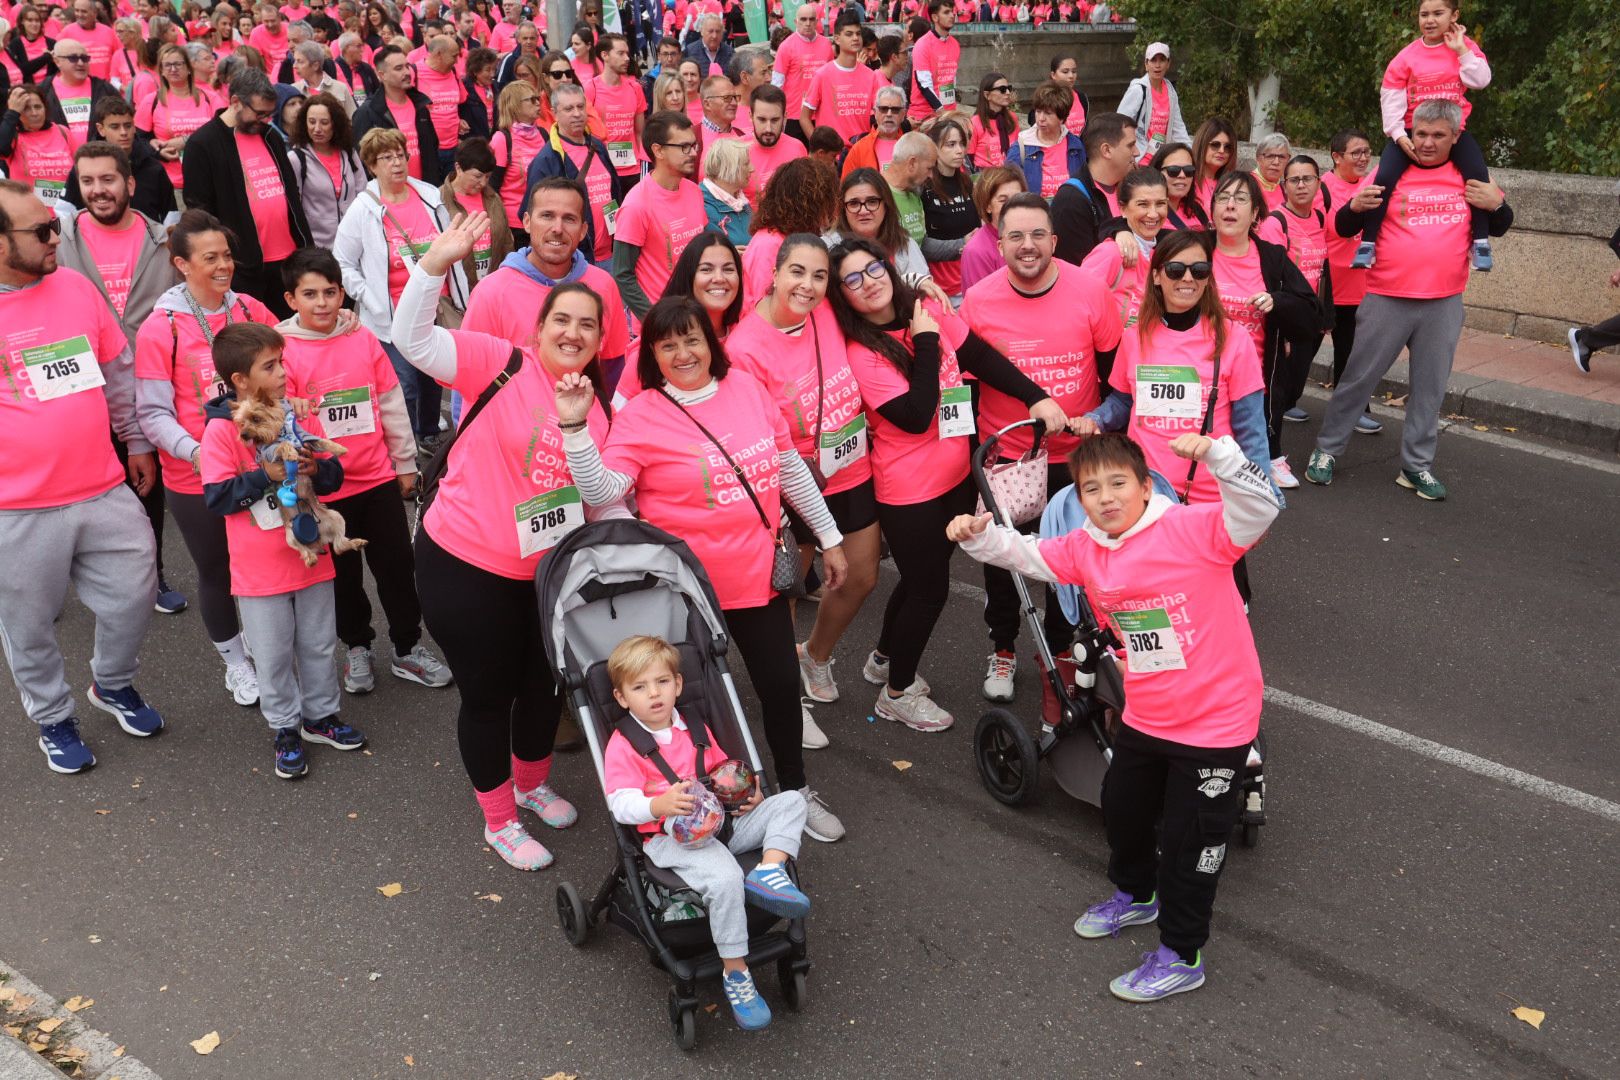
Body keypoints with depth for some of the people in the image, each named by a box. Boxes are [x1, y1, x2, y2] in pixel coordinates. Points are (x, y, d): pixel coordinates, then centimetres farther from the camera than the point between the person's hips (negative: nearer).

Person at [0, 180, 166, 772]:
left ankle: (114, 683, 41)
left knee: (134, 593, 13)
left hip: (104, 490, 4)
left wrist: (135, 440, 17)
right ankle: (52, 718, 36)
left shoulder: (76, 286, 1)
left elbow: (118, 372, 13)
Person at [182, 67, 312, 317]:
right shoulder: (202, 144, -6)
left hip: (287, 259, 6)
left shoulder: (271, 136, 14)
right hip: (242, 268, -6)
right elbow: (200, 210, -8)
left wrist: (306, 247, 14)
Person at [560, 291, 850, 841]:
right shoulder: (641, 415, -11)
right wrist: (576, 426, -34)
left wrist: (829, 537, 12)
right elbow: (601, 491, -22)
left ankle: (795, 789, 35)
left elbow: (791, 468, 8)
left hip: (759, 574, 4)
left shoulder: (747, 387, 0)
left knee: (782, 685, 12)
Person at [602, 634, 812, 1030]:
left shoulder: (695, 728, 17)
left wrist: (749, 795, 5)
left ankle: (768, 872, -27)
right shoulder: (623, 745, -3)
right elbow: (620, 804, -14)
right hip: (671, 839, -7)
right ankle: (735, 972, -19)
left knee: (790, 801, -5)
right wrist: (660, 805, -34)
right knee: (724, 879, -34)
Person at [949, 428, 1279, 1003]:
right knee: (1123, 808, 26)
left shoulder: (1193, 529, -21)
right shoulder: (1085, 551, -2)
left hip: (1215, 721, -7)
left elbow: (1259, 510, -33)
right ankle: (1135, 894, 56)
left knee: (1188, 838, 6)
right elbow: (1024, 554, 7)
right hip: (1145, 716, 7)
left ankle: (1181, 956, 25)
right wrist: (979, 536, -10)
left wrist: (1217, 455, -46)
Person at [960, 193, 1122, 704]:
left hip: (1075, 455, 0)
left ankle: (1059, 649, 38)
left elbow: (1114, 370, -1)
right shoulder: (978, 301, -12)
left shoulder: (1091, 291, -14)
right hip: (1004, 455, 0)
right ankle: (1002, 649, 37)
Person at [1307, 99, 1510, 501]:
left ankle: (1417, 465, 17)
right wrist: (1355, 207, -22)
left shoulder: (1469, 177, 7)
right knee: (1358, 378, 4)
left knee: (1430, 387, 7)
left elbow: (1499, 227, 16)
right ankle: (1326, 450, 16)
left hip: (1444, 303, 3)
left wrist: (1497, 205, -6)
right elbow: (1344, 228, 0)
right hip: (1387, 300, -2)